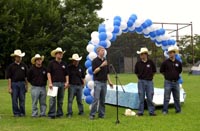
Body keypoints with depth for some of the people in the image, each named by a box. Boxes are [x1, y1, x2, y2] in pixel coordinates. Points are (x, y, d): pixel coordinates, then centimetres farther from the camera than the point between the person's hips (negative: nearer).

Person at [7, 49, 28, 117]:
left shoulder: (24, 65, 9)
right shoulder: (11, 66, 2)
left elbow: (26, 77, 12)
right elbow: (9, 78, -1)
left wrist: (26, 85, 6)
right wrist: (9, 88, -7)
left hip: (22, 83, 2)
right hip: (14, 84, -1)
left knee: (22, 99, 4)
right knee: (14, 100, 1)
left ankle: (22, 112, 13)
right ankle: (16, 113, 10)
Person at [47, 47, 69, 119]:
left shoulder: (64, 64, 14)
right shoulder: (51, 63, 2)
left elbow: (66, 74, 16)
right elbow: (48, 73, -2)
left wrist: (67, 82, 2)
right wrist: (50, 83, -11)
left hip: (62, 83, 4)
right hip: (54, 83, -4)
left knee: (60, 100, 8)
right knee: (52, 99, -8)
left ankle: (59, 113, 16)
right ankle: (51, 114, -5)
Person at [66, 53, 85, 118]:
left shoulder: (80, 68, 13)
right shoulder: (69, 67, 0)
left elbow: (83, 77, 21)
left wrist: (83, 84, 10)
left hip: (79, 86, 4)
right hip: (72, 86, -4)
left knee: (79, 100, 12)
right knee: (70, 100, -5)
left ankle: (81, 111, 23)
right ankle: (69, 113, -1)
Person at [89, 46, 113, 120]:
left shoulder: (105, 60, 14)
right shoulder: (95, 61, -4)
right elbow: (94, 71, -14)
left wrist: (109, 81, 10)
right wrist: (101, 66, -21)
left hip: (104, 82, 6)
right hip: (98, 82, -6)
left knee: (102, 99, 7)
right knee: (96, 99, -10)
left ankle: (101, 114, 12)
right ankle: (92, 114, -4)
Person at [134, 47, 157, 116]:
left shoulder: (150, 62, -3)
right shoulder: (138, 63, -2)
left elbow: (154, 71, 11)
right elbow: (136, 72, 12)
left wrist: (150, 77, 11)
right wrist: (140, 77, 9)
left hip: (149, 82, 0)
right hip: (141, 82, 1)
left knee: (150, 98, 3)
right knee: (141, 98, 5)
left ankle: (151, 111, 12)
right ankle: (140, 112, 11)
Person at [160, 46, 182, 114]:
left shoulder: (178, 63, 4)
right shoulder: (165, 62, -4)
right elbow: (161, 71, 6)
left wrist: (176, 75, 11)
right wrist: (167, 75, 7)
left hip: (176, 82, 3)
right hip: (168, 82, -3)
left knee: (177, 98, 11)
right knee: (166, 98, -1)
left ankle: (178, 110, 21)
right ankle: (165, 111, 6)